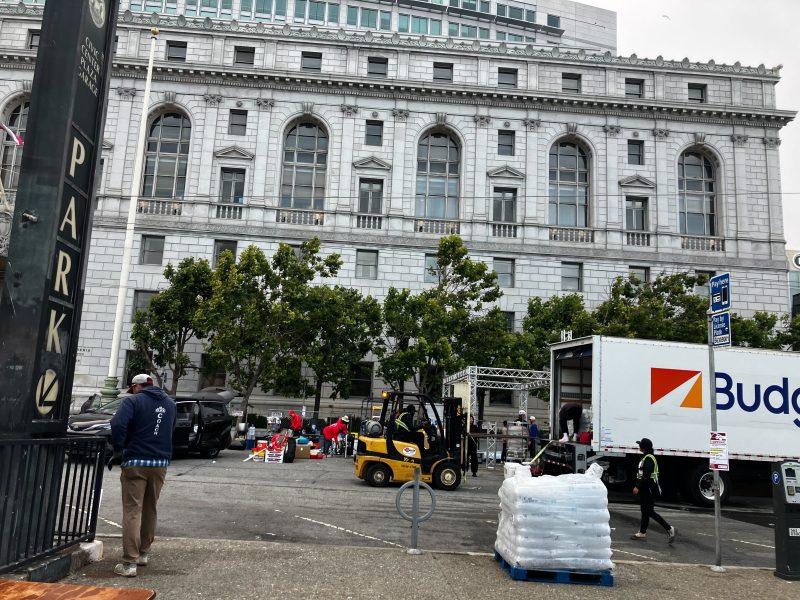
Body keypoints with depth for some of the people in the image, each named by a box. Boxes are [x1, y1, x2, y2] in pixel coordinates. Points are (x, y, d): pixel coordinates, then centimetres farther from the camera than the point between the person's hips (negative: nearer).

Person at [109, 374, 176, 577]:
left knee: (132, 511, -4)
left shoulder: (133, 401, -6)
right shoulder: (170, 403, 13)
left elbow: (118, 424, -20)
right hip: (161, 463, 6)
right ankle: (143, 553, 29)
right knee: (150, 509, 18)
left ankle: (129, 562, -6)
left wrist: (118, 450, -9)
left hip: (136, 462, -5)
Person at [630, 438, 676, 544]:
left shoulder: (648, 458, -18)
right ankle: (642, 533, 19)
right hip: (645, 489, 10)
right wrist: (638, 486, 21)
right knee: (645, 511, 13)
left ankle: (669, 528, -1)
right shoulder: (646, 457, 13)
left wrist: (638, 487, -24)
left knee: (649, 511, -7)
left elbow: (646, 475, -25)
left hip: (649, 489, -10)